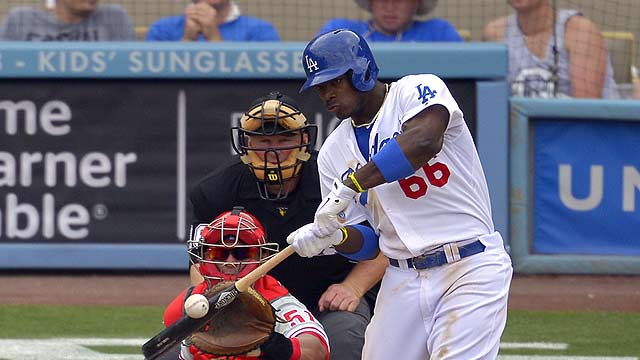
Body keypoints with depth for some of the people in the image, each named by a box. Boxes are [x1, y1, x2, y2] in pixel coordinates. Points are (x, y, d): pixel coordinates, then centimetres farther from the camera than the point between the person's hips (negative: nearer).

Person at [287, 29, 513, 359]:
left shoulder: (418, 90, -4)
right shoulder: (334, 152, 12)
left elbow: (423, 141, -28)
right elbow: (367, 243, 12)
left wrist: (349, 186, -26)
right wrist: (334, 235, -11)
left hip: (470, 269, -6)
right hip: (402, 280, 6)